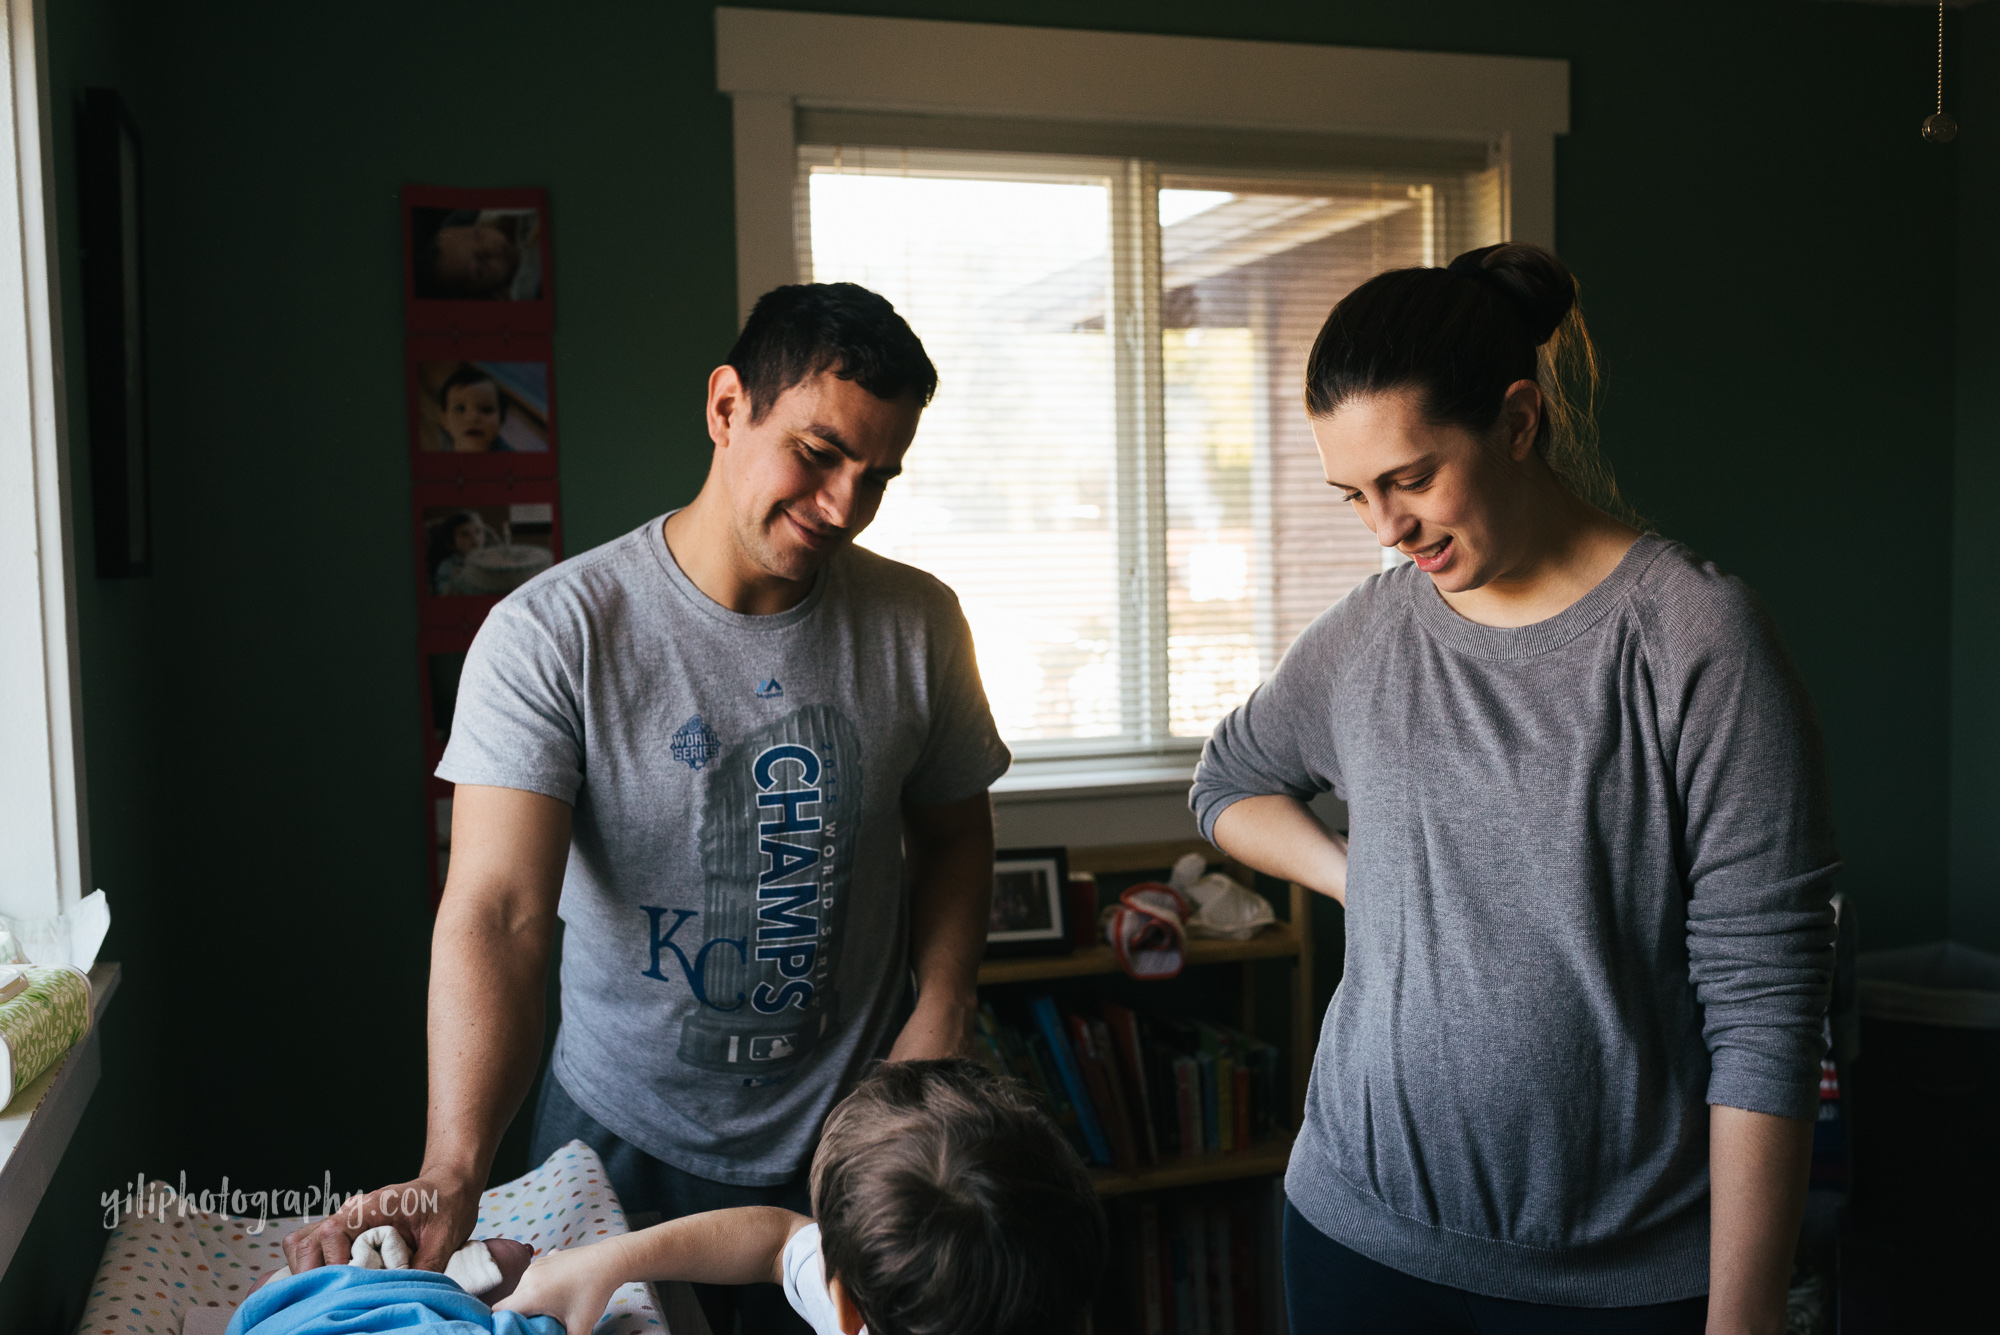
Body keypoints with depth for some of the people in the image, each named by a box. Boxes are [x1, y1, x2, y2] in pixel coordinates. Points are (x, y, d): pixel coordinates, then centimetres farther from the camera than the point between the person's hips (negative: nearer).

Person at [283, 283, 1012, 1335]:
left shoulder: (917, 625, -7)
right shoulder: (550, 636, -19)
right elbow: (498, 914, -27)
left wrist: (942, 1018, -6)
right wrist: (449, 1179, -38)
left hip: (850, 1140, 3)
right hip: (623, 1146, -2)